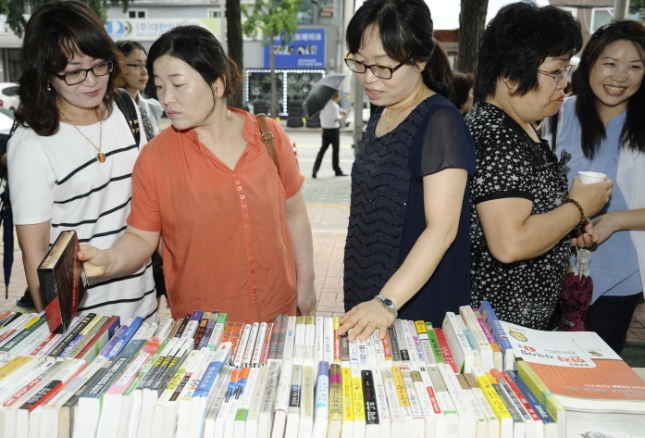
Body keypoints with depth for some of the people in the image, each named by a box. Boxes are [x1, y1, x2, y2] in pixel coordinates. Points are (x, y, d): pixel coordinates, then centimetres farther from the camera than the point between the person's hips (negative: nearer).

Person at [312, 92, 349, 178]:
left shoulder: (324, 104, 7)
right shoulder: (334, 106, -16)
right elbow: (336, 119, -20)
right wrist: (343, 116, -2)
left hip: (325, 129, 6)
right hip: (334, 129, -6)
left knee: (322, 150, 7)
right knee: (335, 150, 6)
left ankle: (315, 170, -5)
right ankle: (337, 171, 16)